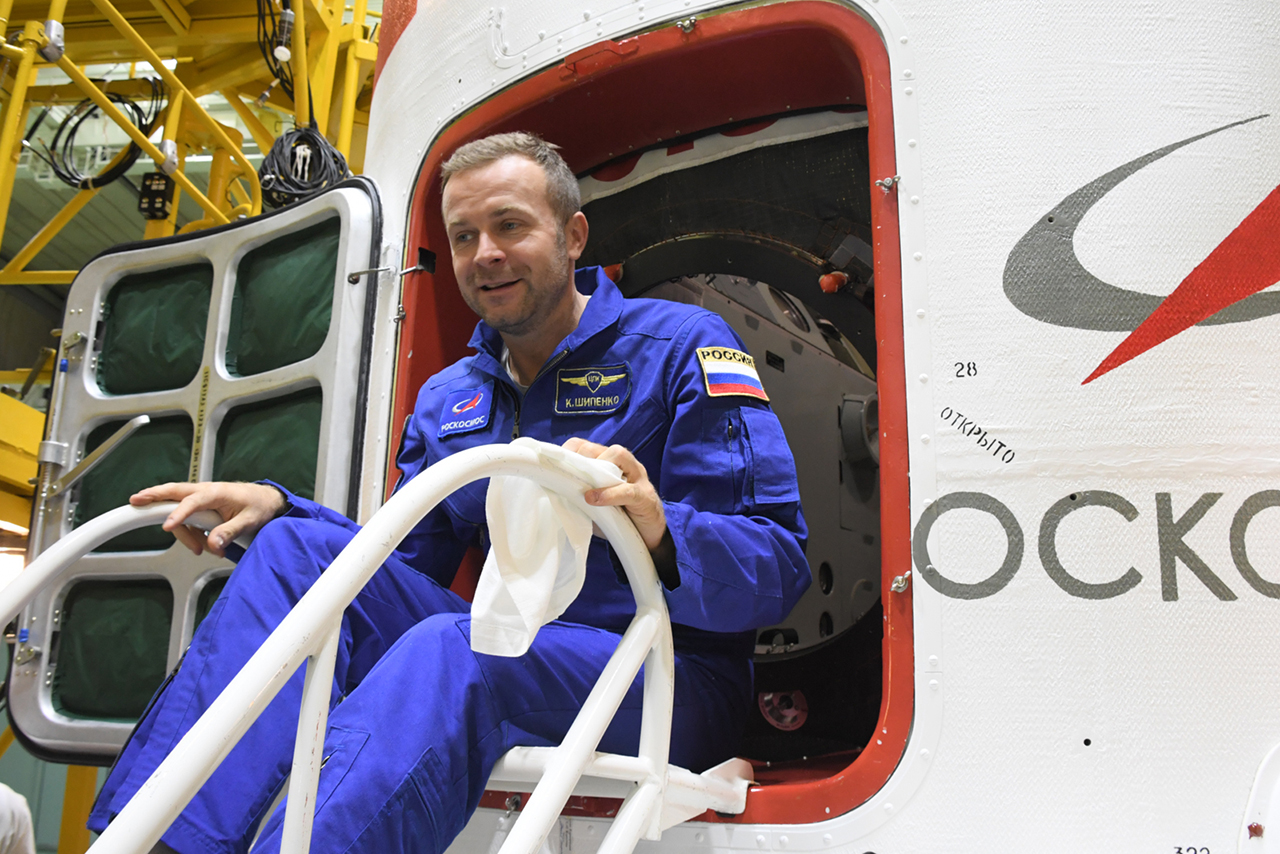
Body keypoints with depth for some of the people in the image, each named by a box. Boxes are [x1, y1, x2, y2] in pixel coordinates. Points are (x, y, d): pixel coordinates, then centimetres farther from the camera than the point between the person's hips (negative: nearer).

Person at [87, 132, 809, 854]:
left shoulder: (680, 346, -3)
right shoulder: (446, 399, 17)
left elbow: (777, 568, -13)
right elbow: (406, 560, 15)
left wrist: (660, 533, -35)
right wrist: (275, 505, -2)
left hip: (672, 681, -5)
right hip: (507, 662, 6)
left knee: (449, 649, -36)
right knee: (300, 549, -10)